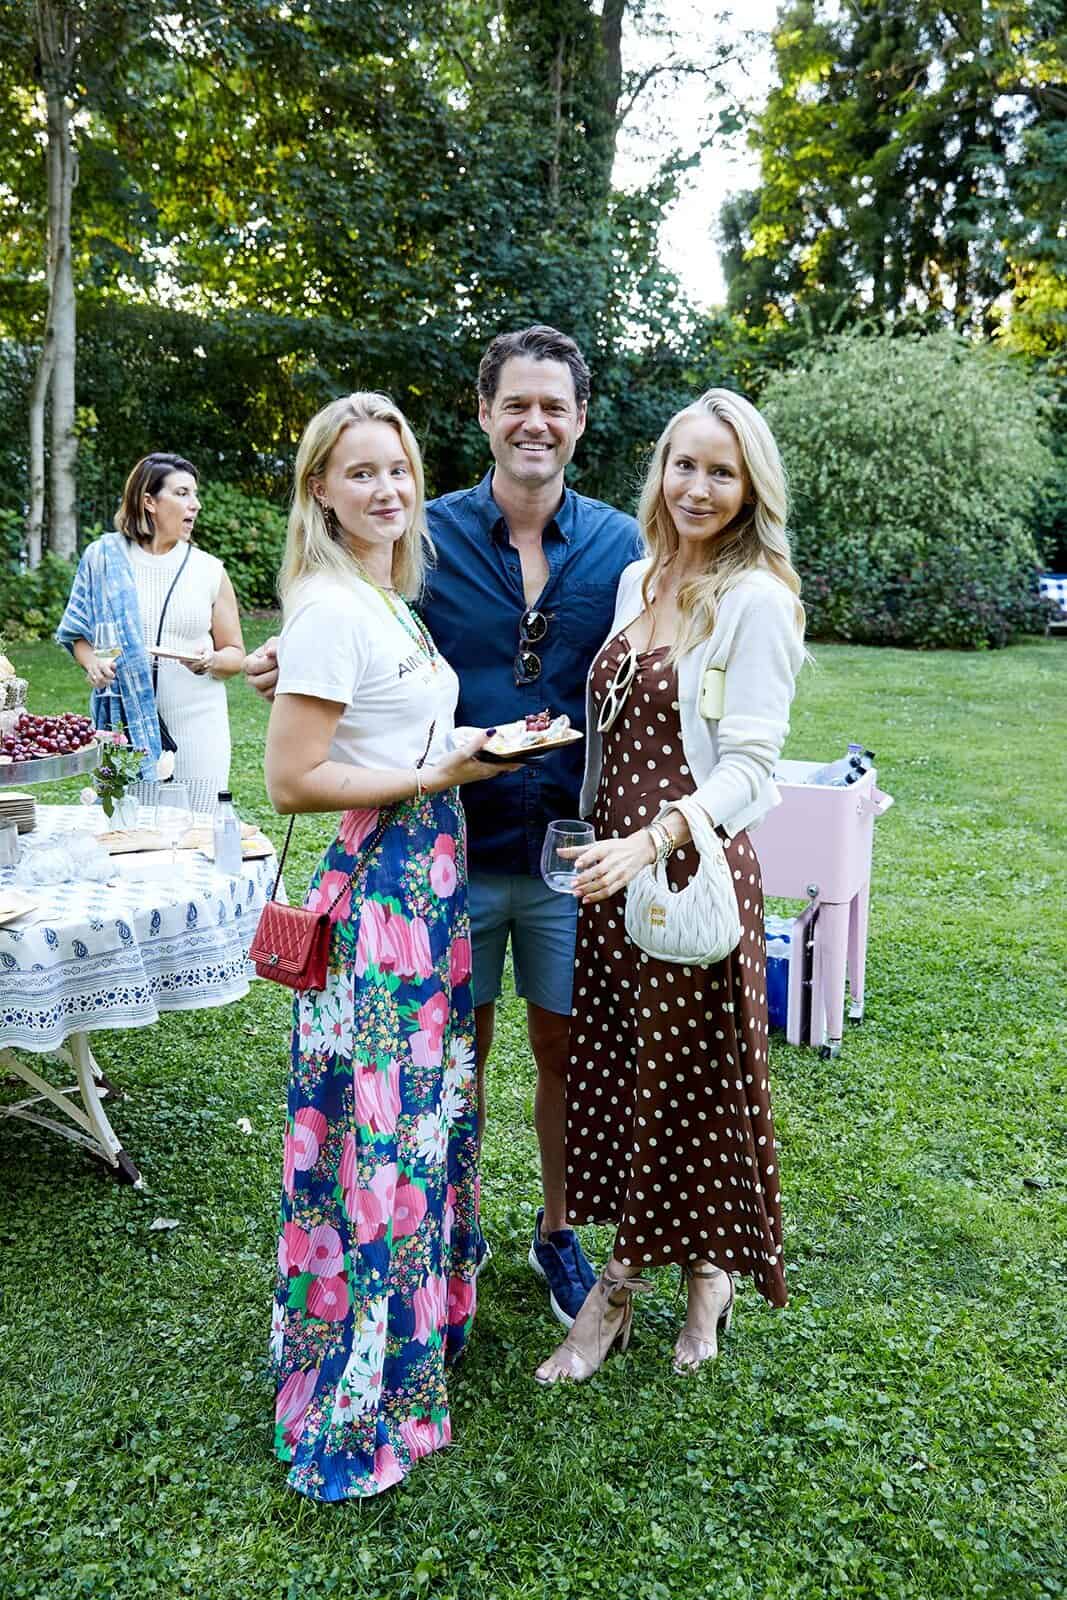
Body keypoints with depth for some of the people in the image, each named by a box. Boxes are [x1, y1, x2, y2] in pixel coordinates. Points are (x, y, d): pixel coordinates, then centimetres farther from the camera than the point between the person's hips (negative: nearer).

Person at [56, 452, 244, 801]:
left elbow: (235, 654, 10)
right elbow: (78, 635, 13)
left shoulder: (209, 570, 6)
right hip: (125, 725, 0)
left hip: (197, 730, 1)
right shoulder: (104, 559, 5)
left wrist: (210, 661, -12)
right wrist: (92, 662, -8)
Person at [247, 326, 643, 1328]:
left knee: (565, 1052, 13)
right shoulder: (429, 534, -3)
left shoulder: (617, 544, 0)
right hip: (455, 843, -1)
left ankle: (557, 1232, 36)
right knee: (456, 1054, 13)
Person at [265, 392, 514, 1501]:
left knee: (426, 1112, 20)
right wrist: (435, 776, -17)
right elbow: (290, 783, -19)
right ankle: (354, 1413, 18)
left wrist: (477, 745, 14)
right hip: (377, 893, -9)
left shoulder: (394, 598, 13)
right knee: (377, 1134, 0)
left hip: (430, 882, 9)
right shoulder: (329, 606, -16)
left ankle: (426, 1313, 40)